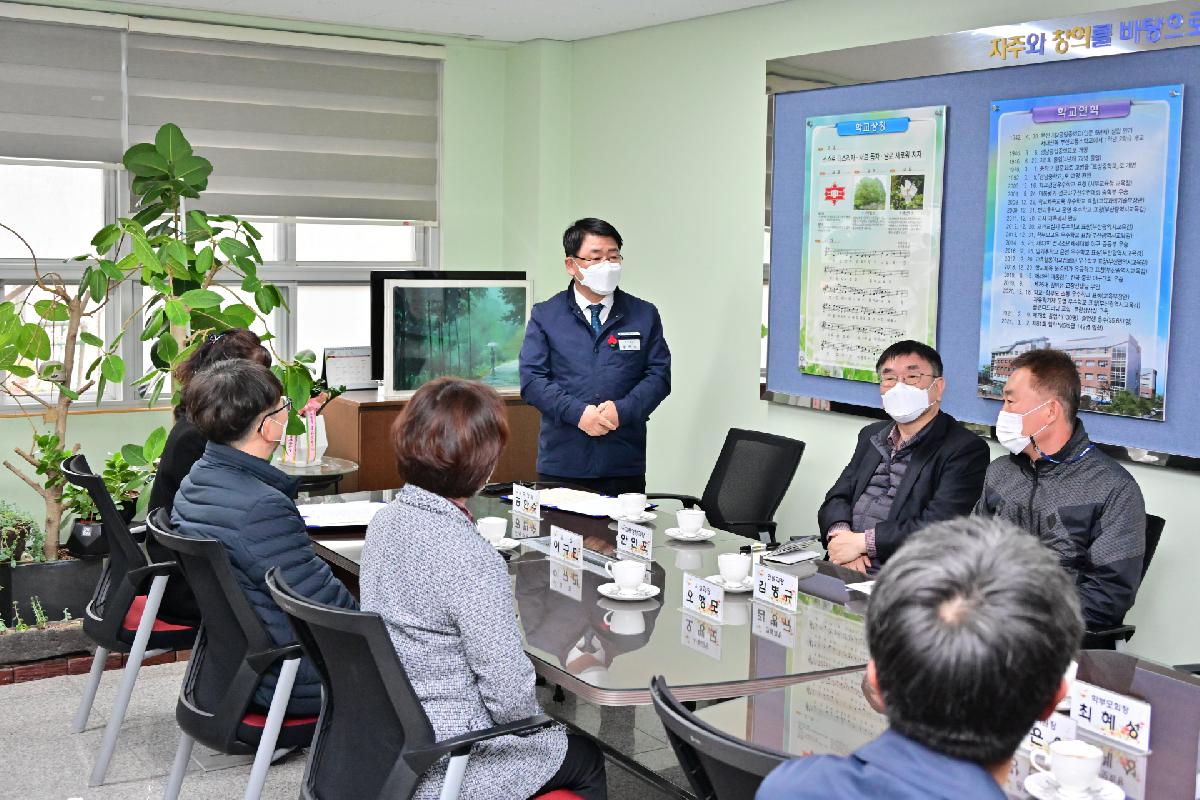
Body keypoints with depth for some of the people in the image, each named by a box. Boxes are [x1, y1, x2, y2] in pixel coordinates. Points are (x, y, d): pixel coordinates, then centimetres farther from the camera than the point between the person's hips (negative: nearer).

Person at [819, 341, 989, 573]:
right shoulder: (872, 436, 20)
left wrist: (863, 541, -16)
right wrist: (840, 534, -9)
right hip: (842, 570, 7)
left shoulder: (966, 449, -4)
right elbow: (837, 497, 14)